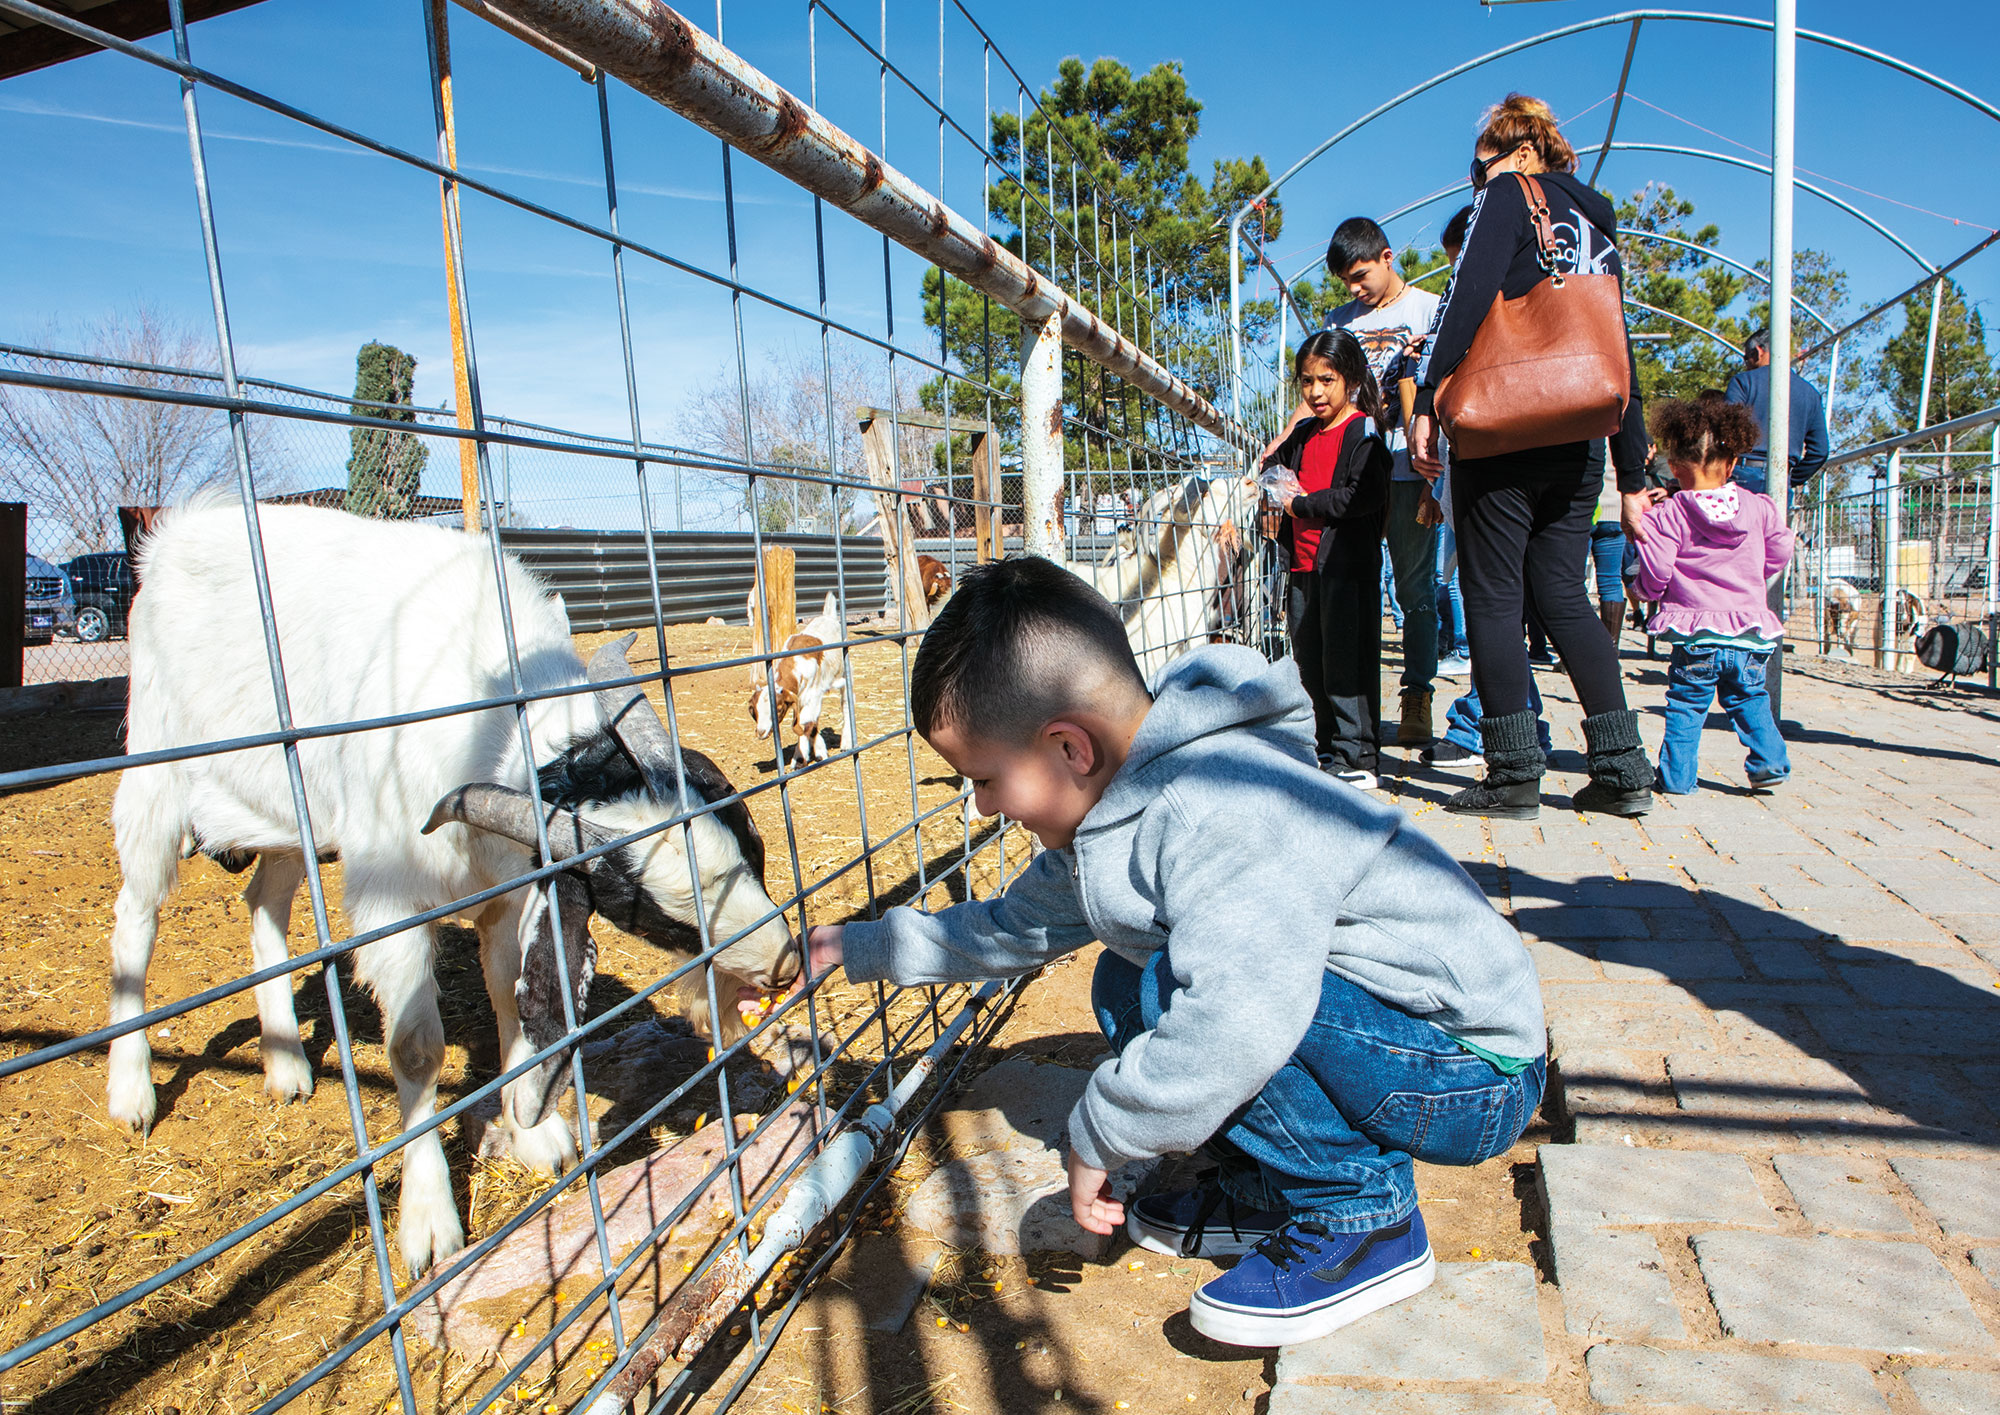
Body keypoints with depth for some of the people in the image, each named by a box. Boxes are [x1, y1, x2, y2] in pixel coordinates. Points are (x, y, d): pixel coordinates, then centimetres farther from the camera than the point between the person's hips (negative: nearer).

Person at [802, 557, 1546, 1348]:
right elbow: (1015, 927, 18)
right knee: (1129, 984, 8)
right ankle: (1270, 1195, 11)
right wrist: (854, 948, 20)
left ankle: (1363, 1223, -9)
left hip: (1477, 1073, -9)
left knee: (1175, 986, -27)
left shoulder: (1223, 812, -30)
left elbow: (1238, 1022, -41)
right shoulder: (1117, 813, 2)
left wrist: (1099, 1135, -24)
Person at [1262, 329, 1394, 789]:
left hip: (1347, 565, -8)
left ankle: (1357, 760, -1)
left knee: (1346, 662, -7)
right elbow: (1277, 464, 34)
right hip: (1305, 565, 8)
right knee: (1309, 663, 11)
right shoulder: (1303, 435, 16)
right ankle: (1327, 750, 23)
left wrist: (1303, 504, -11)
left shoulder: (1362, 432, -6)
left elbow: (1364, 494, -19)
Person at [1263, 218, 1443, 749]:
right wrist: (1279, 444, 3)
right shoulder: (1341, 321, 18)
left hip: (1407, 473, -3)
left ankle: (1417, 700, 7)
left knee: (1413, 587, 0)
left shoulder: (1429, 310, 5)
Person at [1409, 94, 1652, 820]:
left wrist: (1427, 400, -16)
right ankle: (1623, 769, 7)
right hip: (1575, 445, 7)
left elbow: (1468, 295, -12)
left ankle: (1515, 773, -2)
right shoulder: (1599, 230, 26)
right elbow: (1621, 362, 22)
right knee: (1563, 595, 10)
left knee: (1492, 596, -2)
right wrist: (1632, 475, 22)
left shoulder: (1511, 195, 6)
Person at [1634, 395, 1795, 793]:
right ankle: (1769, 760, 19)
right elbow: (1779, 553, 13)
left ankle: (1676, 776, 8)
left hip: (1696, 637, -3)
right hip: (1750, 634, 4)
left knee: (1685, 706, 7)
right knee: (1750, 698, 23)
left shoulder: (1666, 517, -10)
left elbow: (1653, 578, -14)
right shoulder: (1759, 507, 3)